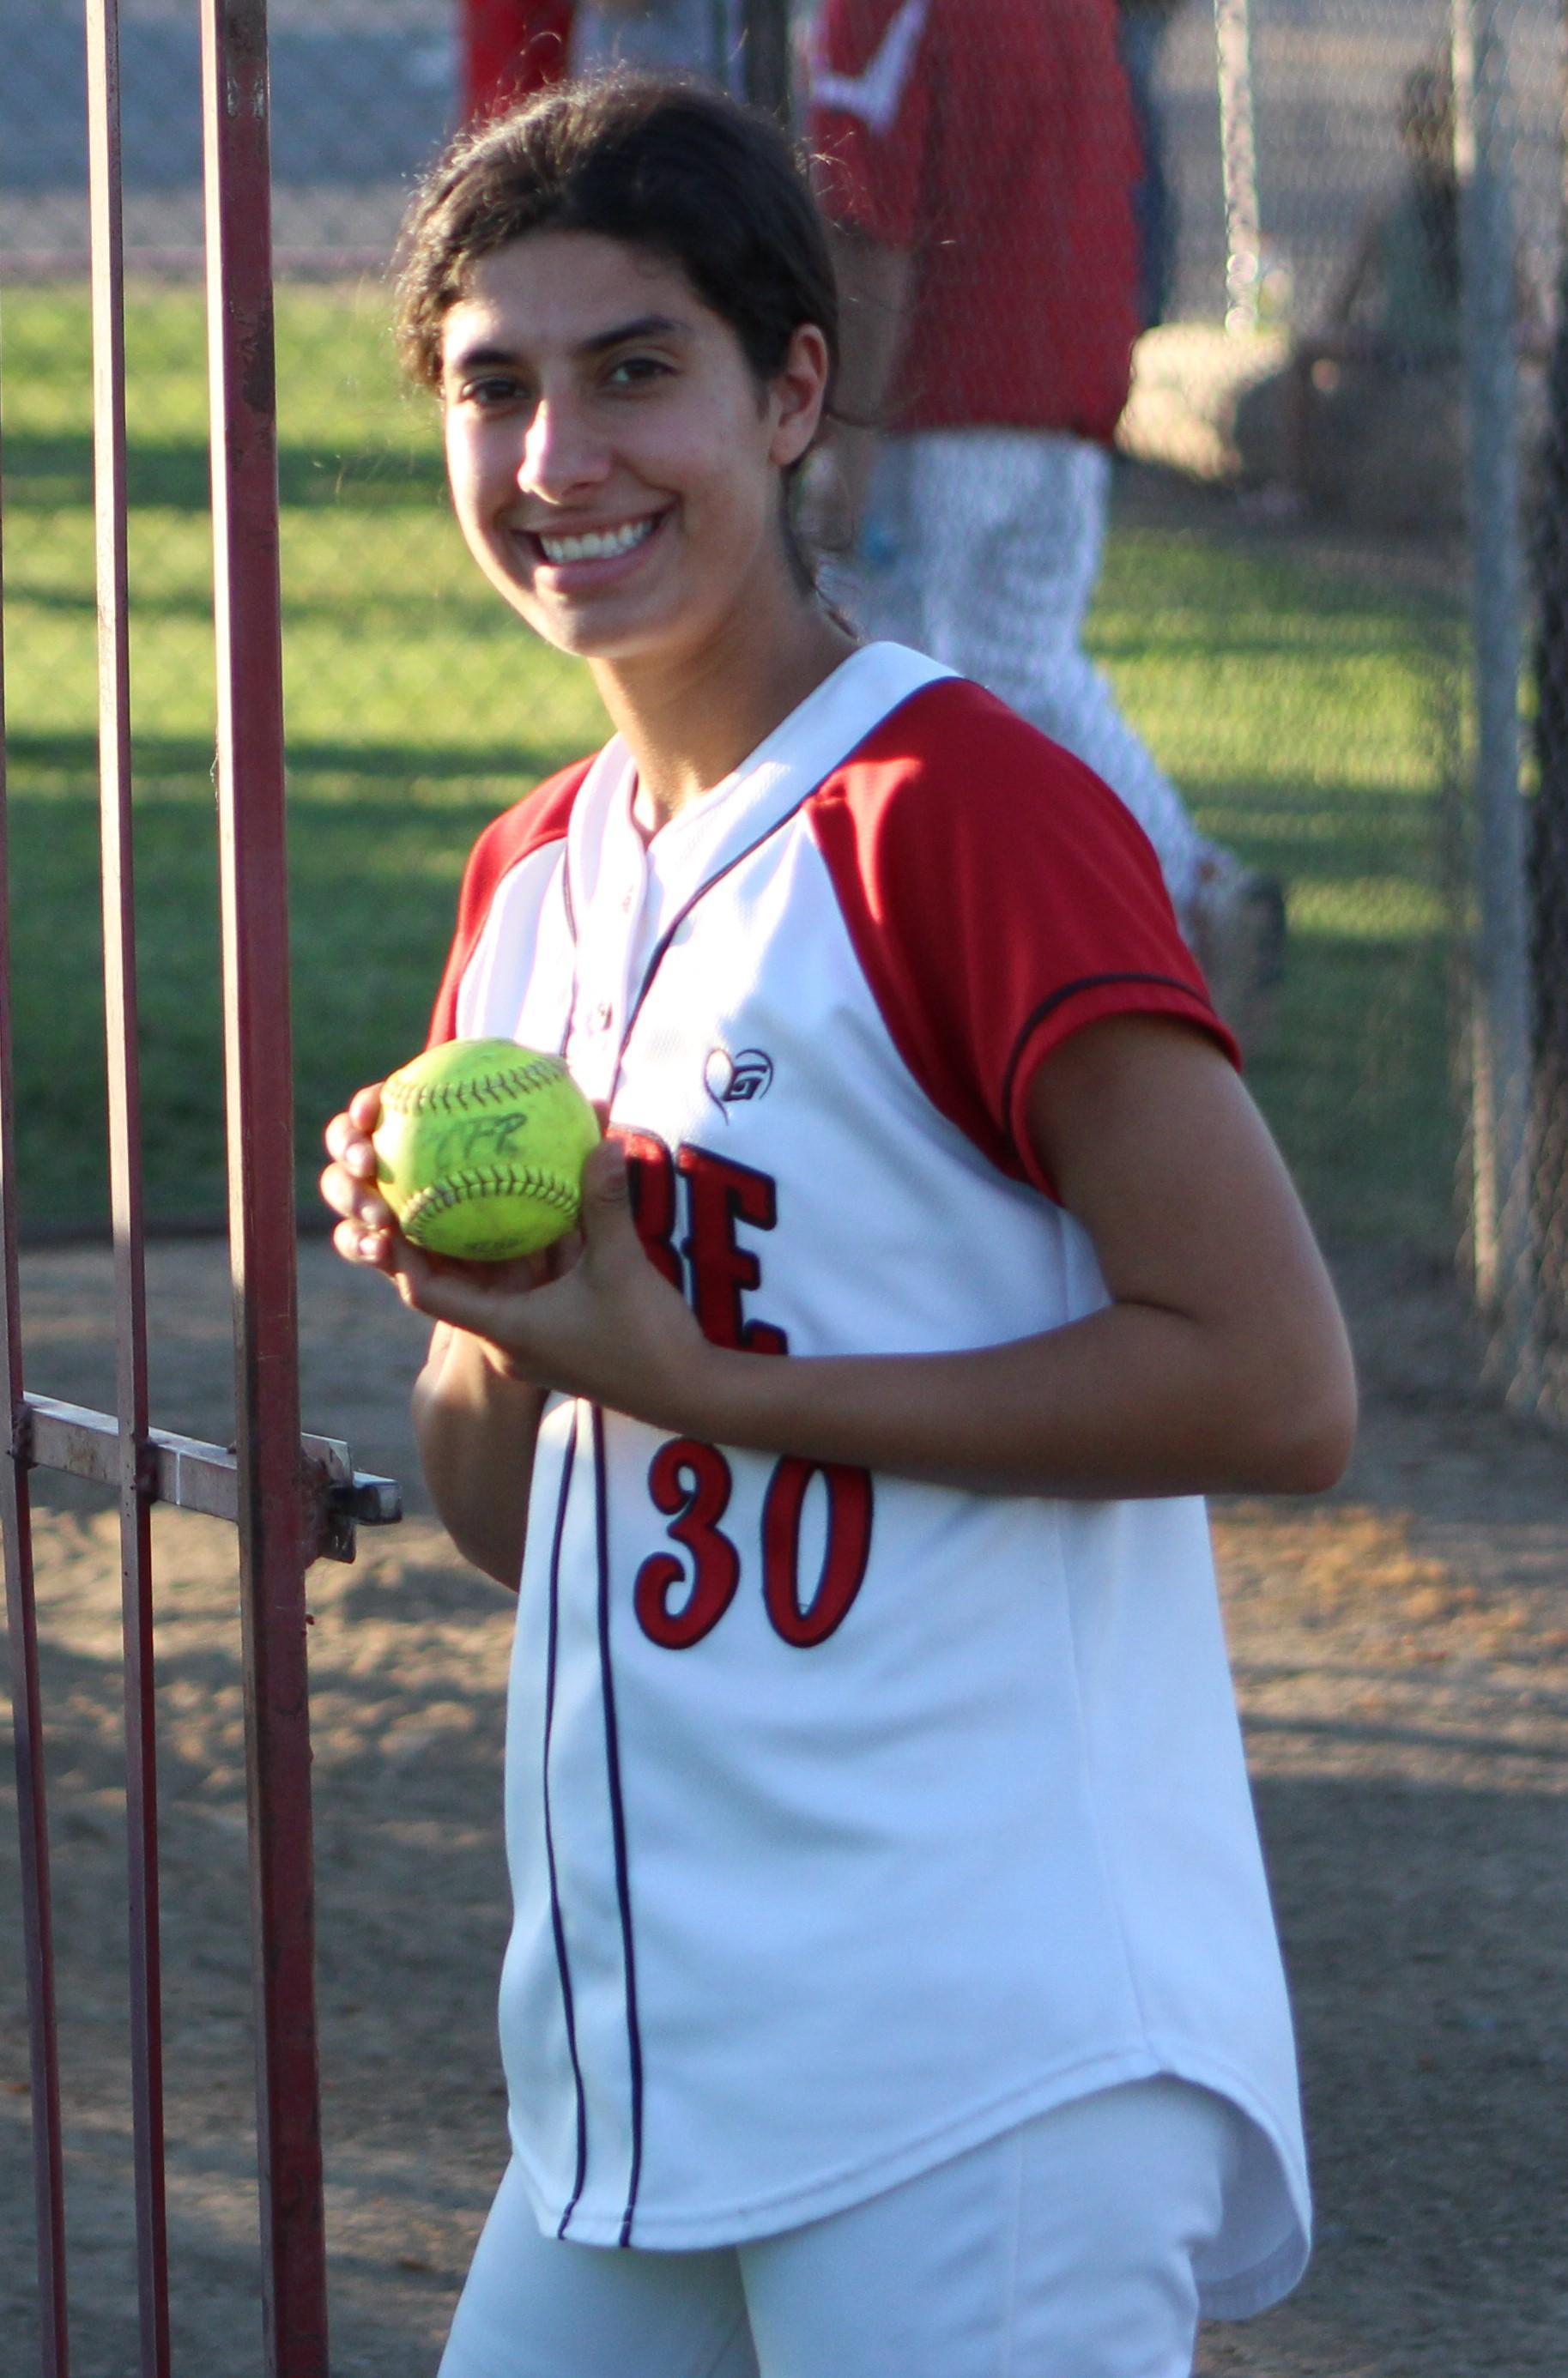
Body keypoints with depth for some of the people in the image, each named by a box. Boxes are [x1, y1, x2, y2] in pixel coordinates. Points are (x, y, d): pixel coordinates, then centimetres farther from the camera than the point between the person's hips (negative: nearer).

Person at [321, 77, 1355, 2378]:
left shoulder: (960, 812, -10)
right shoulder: (530, 882, 14)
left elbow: (1274, 1385, -17)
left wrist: (699, 1379, -15)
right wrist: (469, 1293, -2)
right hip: (636, 2067, 8)